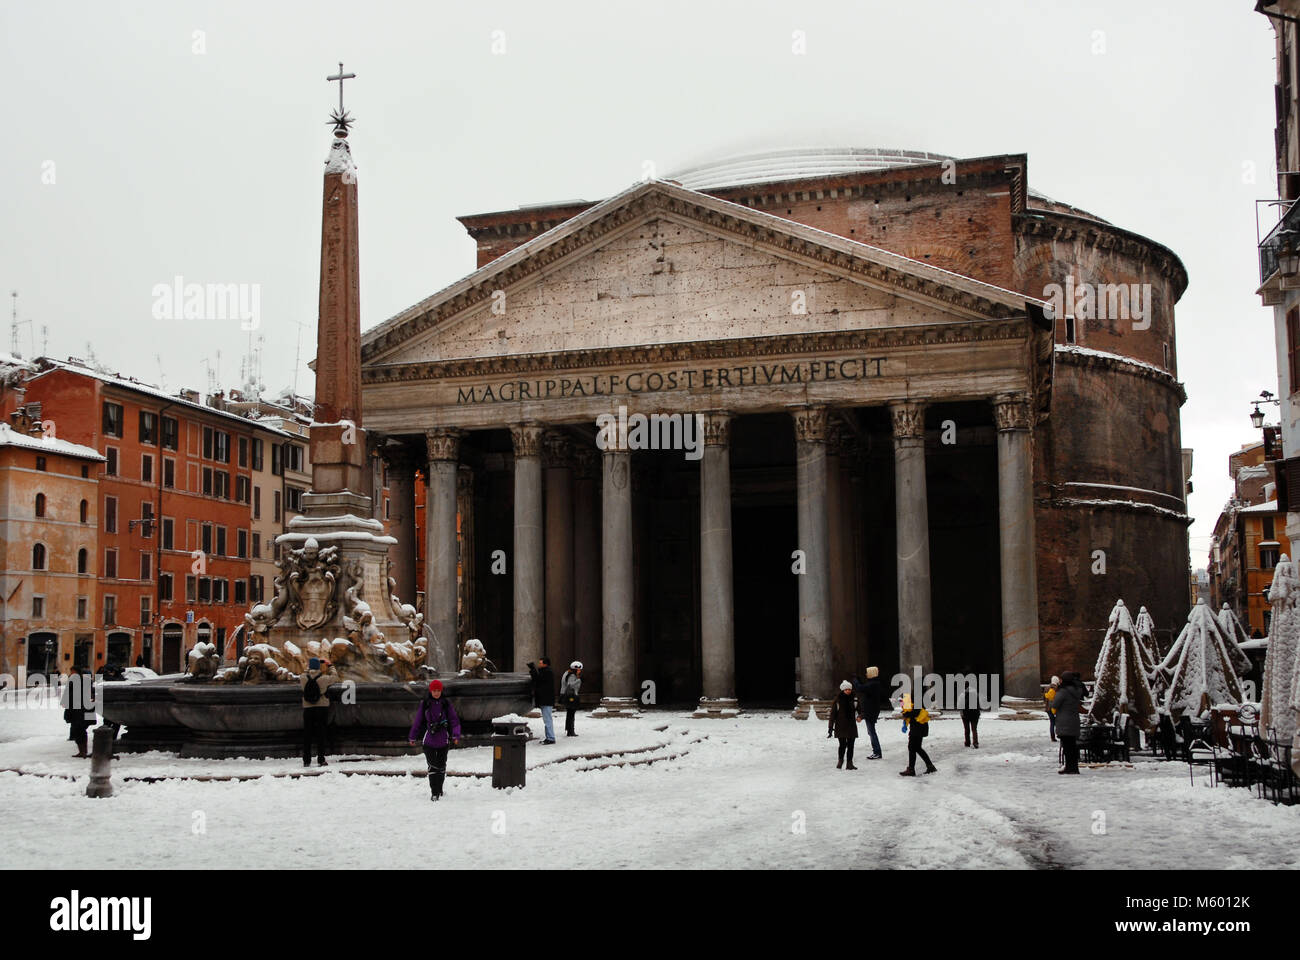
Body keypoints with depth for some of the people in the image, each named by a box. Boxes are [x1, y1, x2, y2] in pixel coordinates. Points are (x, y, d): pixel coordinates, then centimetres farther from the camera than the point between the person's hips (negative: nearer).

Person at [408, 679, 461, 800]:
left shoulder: (446, 704, 1)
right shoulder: (425, 704, 0)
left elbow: (454, 720, -1)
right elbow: (418, 721, 8)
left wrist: (456, 735, -13)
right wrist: (413, 737, 13)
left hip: (443, 740, 1)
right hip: (428, 740, -1)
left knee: (441, 765, 8)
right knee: (432, 766, -6)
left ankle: (439, 790, 25)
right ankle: (434, 792, -2)